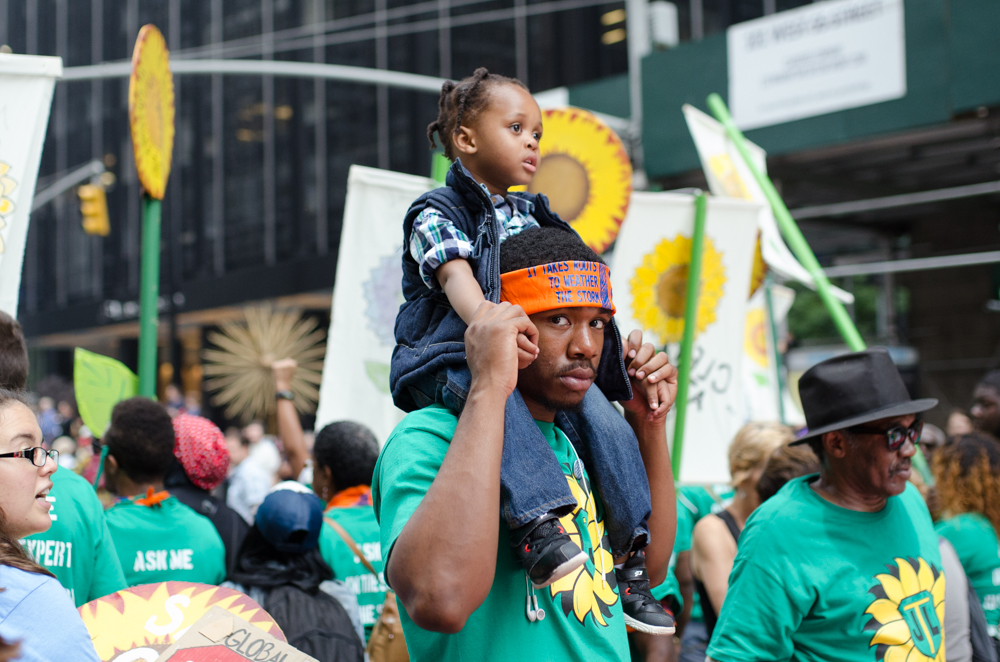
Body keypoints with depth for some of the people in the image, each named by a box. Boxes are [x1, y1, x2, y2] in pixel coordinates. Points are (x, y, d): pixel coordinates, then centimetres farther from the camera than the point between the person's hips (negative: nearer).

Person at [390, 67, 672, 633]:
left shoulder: (529, 215, 21)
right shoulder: (437, 213, -1)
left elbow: (558, 281, 21)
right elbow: (456, 275, -21)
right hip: (446, 358, -6)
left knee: (599, 412, -17)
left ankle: (632, 556, -11)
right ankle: (538, 526, -53)